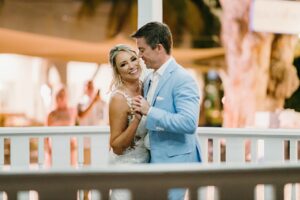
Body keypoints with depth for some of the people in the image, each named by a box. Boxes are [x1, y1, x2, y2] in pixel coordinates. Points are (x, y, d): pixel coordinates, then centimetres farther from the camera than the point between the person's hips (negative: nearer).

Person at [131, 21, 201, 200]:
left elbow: (189, 122, -26)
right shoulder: (149, 80, 14)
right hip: (155, 159, 9)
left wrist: (149, 111, -23)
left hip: (174, 162, -9)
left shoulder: (183, 79, -14)